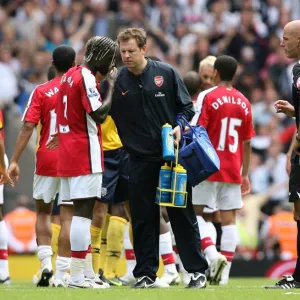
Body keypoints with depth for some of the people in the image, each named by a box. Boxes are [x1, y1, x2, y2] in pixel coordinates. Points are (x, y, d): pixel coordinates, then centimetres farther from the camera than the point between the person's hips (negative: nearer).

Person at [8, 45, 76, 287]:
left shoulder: (41, 91, -2)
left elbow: (28, 127, -8)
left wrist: (15, 161, -7)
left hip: (47, 161, 0)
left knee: (43, 211, 16)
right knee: (67, 216, 1)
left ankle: (46, 263, 1)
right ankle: (61, 274, -3)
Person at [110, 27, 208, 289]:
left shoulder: (166, 73, -1)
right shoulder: (116, 82, 0)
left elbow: (186, 106, 5)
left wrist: (179, 125, -12)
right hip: (140, 159, 1)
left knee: (182, 214, 2)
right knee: (143, 219, 2)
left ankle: (198, 270, 7)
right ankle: (146, 274, 9)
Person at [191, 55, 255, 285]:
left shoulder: (208, 97, -7)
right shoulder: (244, 102, 7)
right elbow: (246, 143, 10)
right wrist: (245, 175, 17)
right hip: (233, 171, 4)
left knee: (195, 212, 6)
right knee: (229, 218, 3)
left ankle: (212, 253, -15)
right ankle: (224, 272, 0)